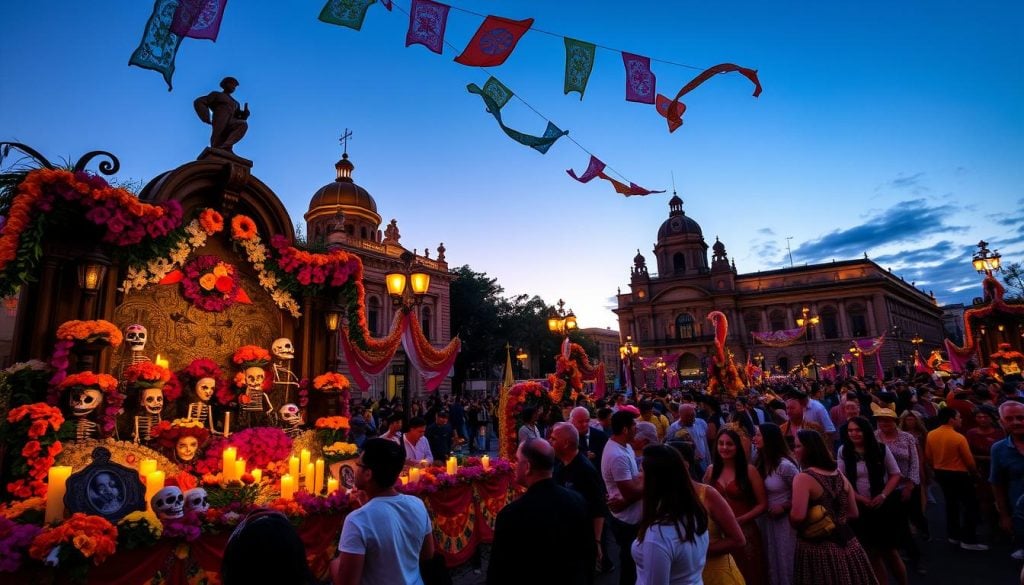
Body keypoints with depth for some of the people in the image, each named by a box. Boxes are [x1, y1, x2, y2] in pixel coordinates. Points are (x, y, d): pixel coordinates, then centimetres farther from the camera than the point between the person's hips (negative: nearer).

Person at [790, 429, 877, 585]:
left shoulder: (803, 478, -17)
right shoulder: (839, 474, 7)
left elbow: (797, 516, -27)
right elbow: (853, 513, 15)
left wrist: (797, 526, -6)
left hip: (818, 547, -7)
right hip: (847, 543, 7)